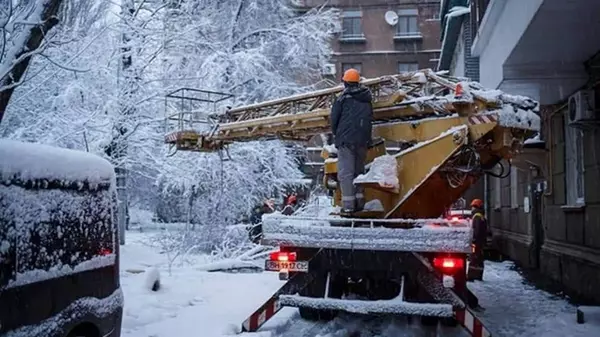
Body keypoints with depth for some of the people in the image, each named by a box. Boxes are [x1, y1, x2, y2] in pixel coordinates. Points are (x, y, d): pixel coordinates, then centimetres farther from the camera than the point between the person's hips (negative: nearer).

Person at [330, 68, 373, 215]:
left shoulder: (343, 98, -7)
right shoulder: (367, 99, 9)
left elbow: (334, 119, -2)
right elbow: (370, 119, 14)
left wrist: (336, 134, 15)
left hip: (346, 140, -5)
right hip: (363, 140, 6)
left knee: (346, 172, -4)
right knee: (358, 170, 16)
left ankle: (348, 205, -8)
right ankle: (359, 201, 17)